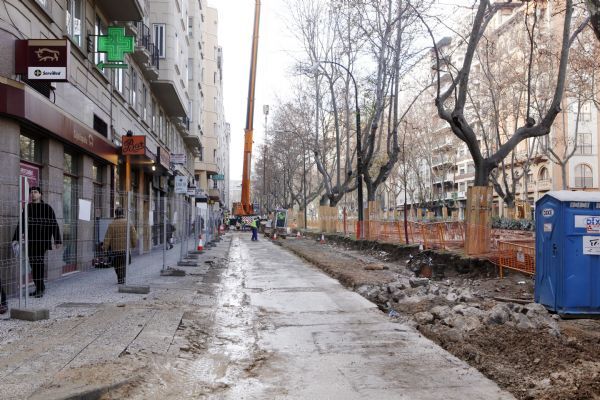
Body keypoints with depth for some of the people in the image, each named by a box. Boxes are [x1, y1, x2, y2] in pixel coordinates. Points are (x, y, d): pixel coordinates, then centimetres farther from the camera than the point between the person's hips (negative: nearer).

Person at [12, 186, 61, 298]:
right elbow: (21, 225, 15)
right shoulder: (27, 208, 12)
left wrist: (58, 240, -4)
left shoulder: (47, 208, -1)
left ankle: (40, 288, -6)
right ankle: (40, 287, 19)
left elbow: (54, 225, -1)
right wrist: (16, 238, 7)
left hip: (42, 240, -5)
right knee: (33, 264, 7)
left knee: (39, 263, -11)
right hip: (30, 240, 5)